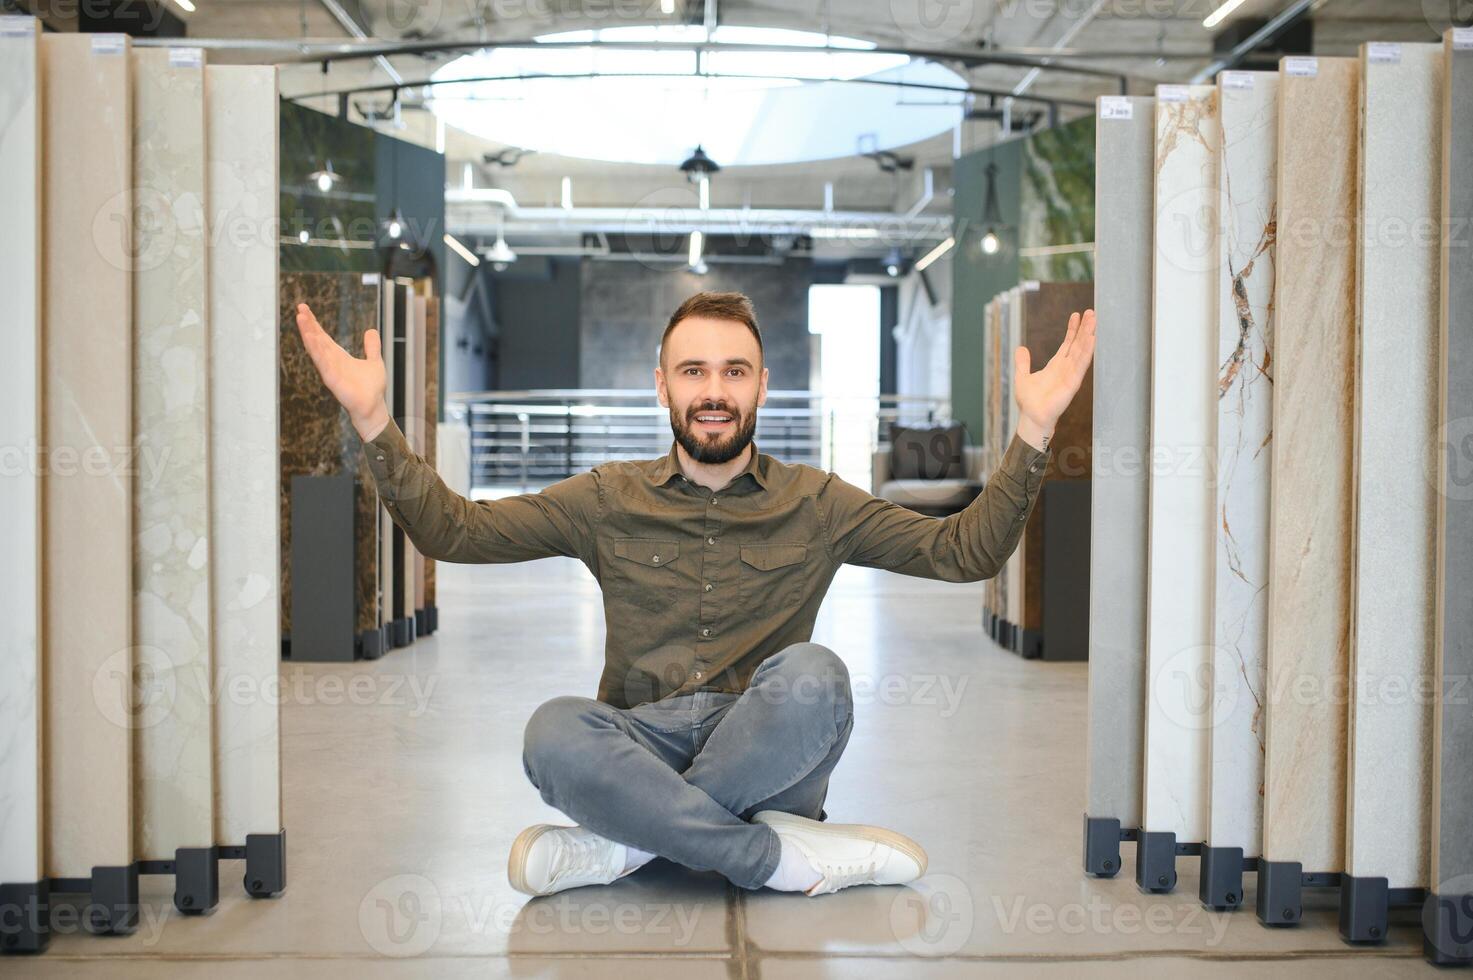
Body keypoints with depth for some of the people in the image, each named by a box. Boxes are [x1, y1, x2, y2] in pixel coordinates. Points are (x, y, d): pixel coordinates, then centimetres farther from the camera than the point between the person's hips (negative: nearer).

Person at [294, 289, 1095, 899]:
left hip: (770, 755, 0)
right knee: (554, 732, -32)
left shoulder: (815, 504, 9)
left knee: (812, 675, -32)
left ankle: (621, 843, -21)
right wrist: (373, 420, -9)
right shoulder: (610, 499, 9)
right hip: (644, 747, 0)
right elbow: (454, 530, 4)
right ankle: (788, 856, -24)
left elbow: (966, 552, 3)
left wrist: (1033, 431, -9)